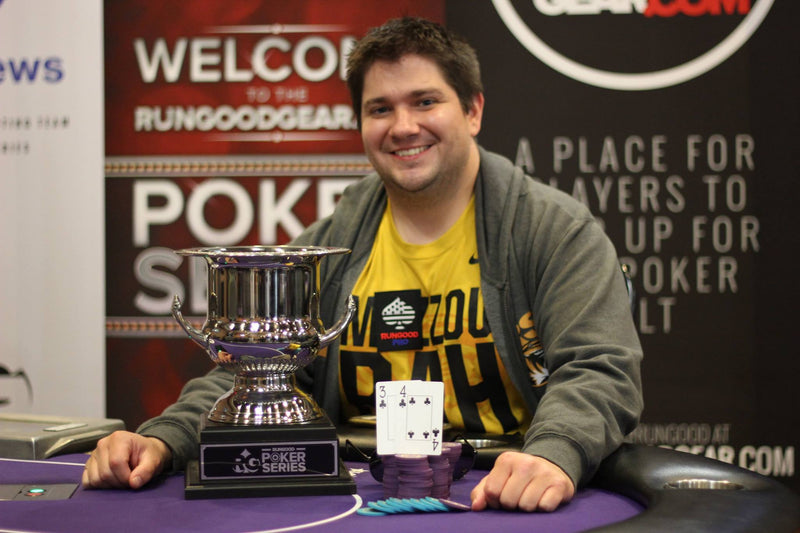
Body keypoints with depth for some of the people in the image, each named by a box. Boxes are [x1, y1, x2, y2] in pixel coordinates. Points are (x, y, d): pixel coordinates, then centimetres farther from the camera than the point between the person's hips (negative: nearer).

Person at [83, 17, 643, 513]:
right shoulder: (328, 247, 10)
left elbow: (599, 371, -12)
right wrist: (163, 440, -10)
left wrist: (554, 455, -34)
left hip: (499, 501, -2)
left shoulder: (557, 230, -1)